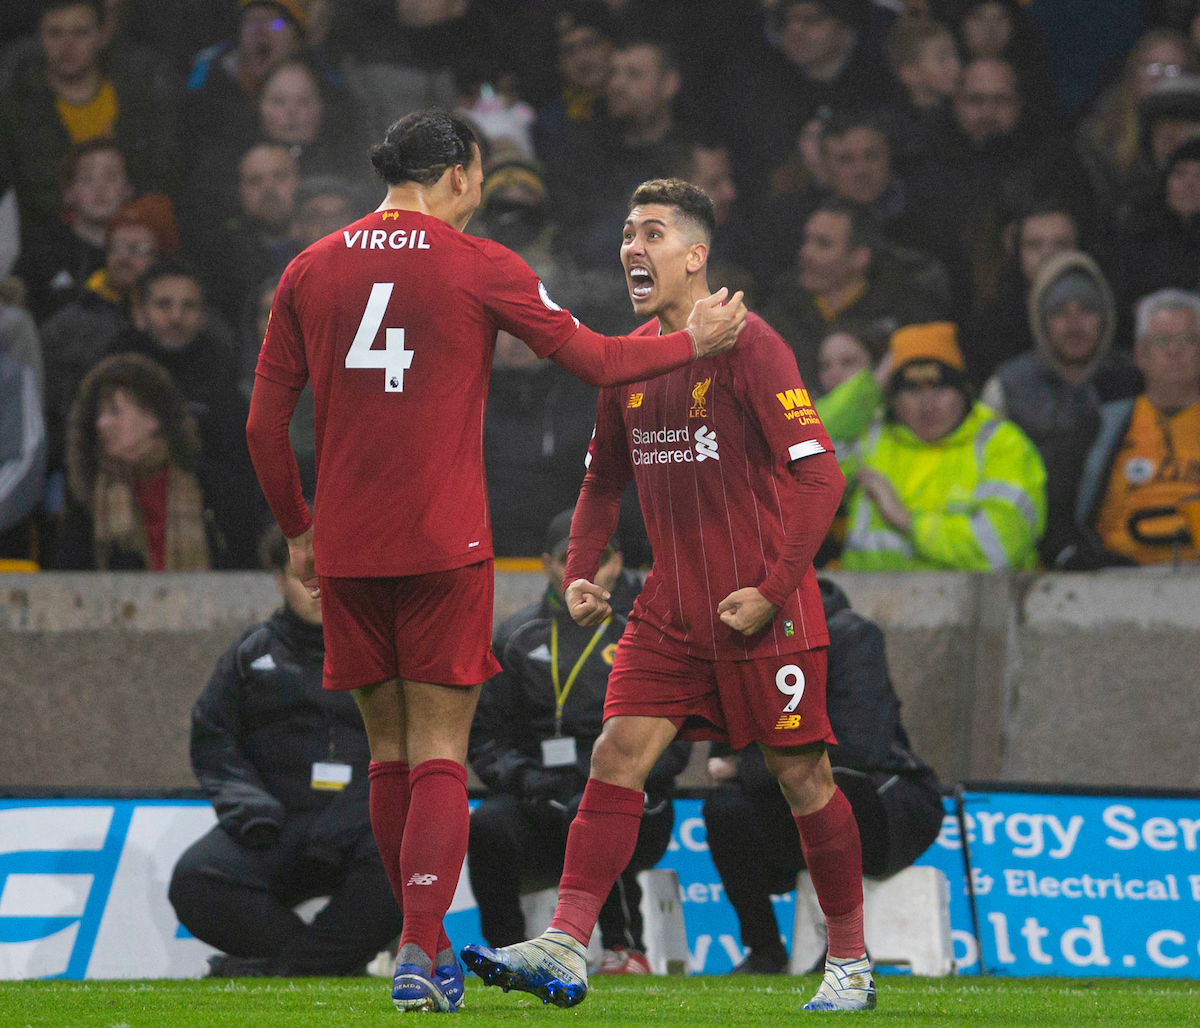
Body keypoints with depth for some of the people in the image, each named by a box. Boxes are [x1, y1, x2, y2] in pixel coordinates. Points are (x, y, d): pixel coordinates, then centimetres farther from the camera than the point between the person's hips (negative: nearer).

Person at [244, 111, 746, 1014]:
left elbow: (264, 424, 8)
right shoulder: (478, 267, -3)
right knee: (439, 754, -3)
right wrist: (696, 341, 18)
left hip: (347, 551, 4)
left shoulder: (310, 271, 7)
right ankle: (421, 953, -13)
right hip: (443, 547, -4)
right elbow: (594, 359, 3)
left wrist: (298, 529, 21)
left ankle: (426, 943, 19)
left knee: (389, 752, 13)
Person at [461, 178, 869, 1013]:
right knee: (618, 755, -8)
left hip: (764, 608, -6)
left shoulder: (749, 347, -11)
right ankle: (566, 950, -14)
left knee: (802, 775, 2)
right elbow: (605, 480, 21)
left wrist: (772, 589, -18)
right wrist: (581, 574, 6)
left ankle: (851, 964, 15)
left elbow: (819, 474, -14)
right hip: (670, 612, 6)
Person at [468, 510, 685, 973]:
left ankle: (625, 947, -15)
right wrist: (520, 776, -11)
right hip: (540, 800, 2)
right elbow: (482, 734, 11)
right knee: (487, 826, -32)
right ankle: (507, 951, -12)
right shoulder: (519, 637, 15)